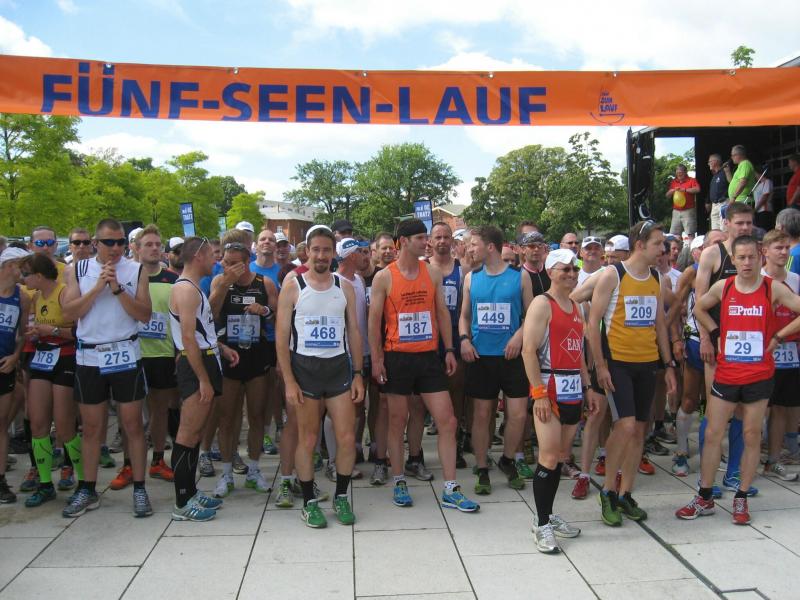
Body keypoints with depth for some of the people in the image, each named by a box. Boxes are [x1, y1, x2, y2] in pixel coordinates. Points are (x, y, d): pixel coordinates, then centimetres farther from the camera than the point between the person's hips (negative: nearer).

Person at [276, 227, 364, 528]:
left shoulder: (344, 287, 6)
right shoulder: (293, 287, -2)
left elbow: (354, 332, 9)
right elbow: (281, 337, -4)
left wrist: (357, 373, 2)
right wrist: (288, 381, -10)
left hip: (339, 366, 2)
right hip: (305, 367, -2)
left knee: (347, 438, 1)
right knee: (307, 440, 5)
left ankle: (341, 497, 20)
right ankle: (309, 502, 20)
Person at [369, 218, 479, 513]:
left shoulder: (433, 273, 7)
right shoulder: (384, 277, -4)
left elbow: (442, 312, 11)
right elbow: (374, 319, -3)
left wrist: (449, 349, 5)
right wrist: (376, 359, -8)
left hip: (429, 356, 3)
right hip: (397, 357, -3)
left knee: (447, 421, 0)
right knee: (398, 421, 8)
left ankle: (451, 490, 9)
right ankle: (399, 483, 24)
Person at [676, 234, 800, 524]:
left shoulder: (773, 288, -5)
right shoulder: (722, 287, 1)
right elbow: (699, 308, 17)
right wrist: (717, 334, 5)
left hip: (759, 376, -1)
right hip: (726, 375, 2)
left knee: (751, 436, 7)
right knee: (712, 434, 3)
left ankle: (741, 499, 21)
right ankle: (704, 498, 14)